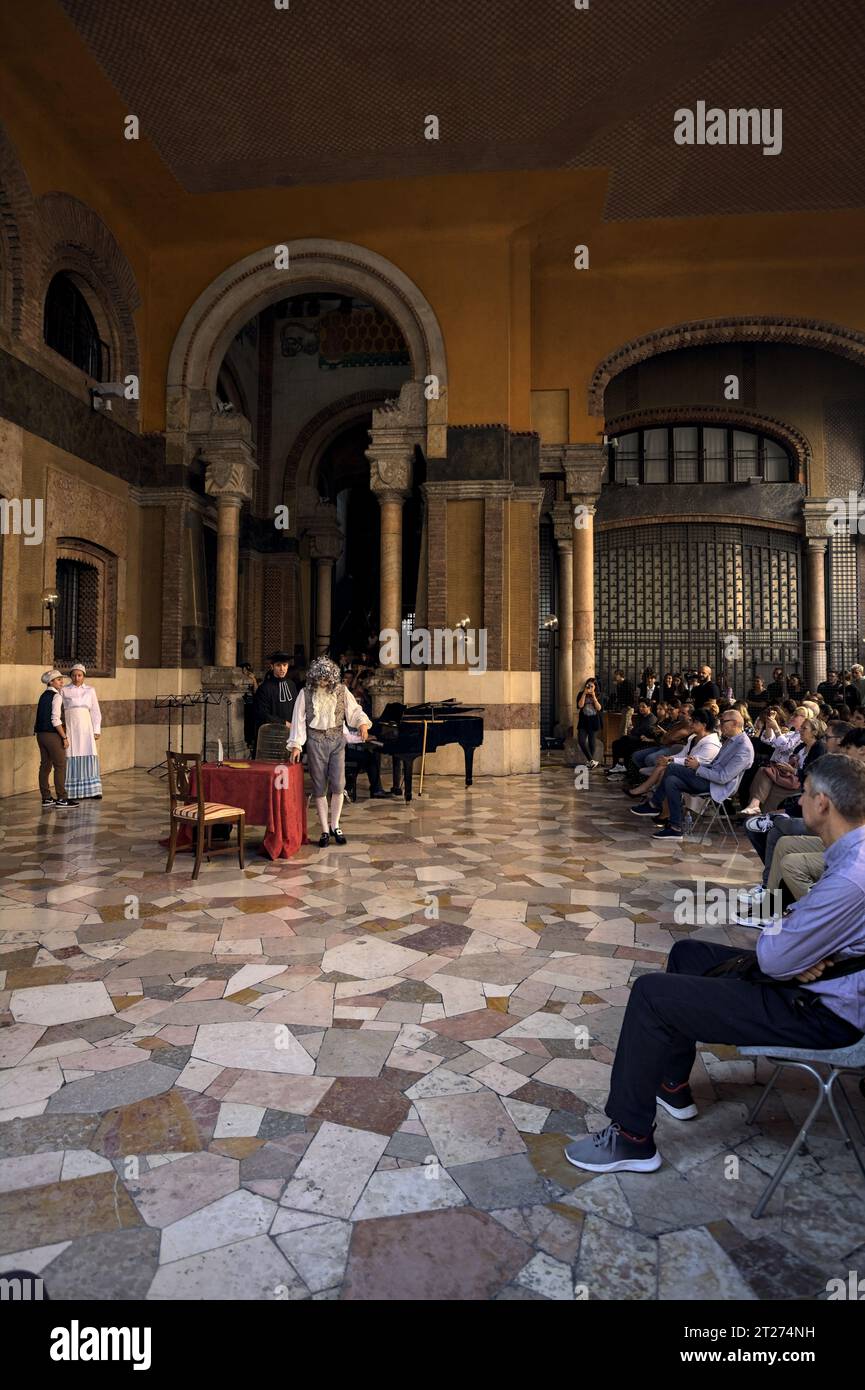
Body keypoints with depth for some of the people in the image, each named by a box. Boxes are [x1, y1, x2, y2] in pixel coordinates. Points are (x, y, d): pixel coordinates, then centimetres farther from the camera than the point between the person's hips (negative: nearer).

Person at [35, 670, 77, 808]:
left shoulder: (44, 695, 14)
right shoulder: (56, 696, -13)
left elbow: (44, 716, 16)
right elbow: (55, 719, -20)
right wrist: (64, 737, -15)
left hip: (41, 734, 9)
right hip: (53, 735, -9)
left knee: (45, 765, 12)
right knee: (60, 765, -2)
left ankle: (46, 798, 18)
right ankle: (61, 798, 1)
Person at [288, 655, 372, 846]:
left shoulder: (341, 691, 1)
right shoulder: (306, 693, -2)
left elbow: (354, 710, 1)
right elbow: (298, 720, -3)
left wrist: (362, 723, -20)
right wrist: (296, 745, -10)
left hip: (337, 740, 1)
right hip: (315, 742, -1)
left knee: (338, 785, -3)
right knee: (319, 788, 2)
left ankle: (335, 826, 15)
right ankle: (325, 830, 11)